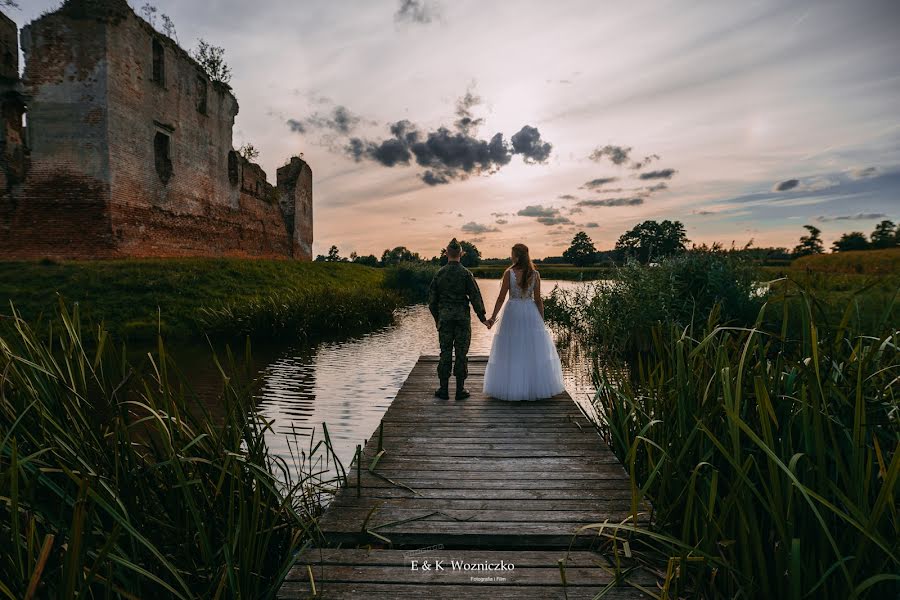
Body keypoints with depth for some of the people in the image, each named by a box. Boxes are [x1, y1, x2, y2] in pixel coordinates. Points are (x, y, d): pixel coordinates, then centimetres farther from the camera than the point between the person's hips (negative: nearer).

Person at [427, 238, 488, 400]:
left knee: (445, 352, 7)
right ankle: (460, 389, 10)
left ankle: (443, 389, 11)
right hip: (462, 317, -2)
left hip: (444, 317, 2)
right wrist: (482, 318, 2)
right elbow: (475, 297, -6)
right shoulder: (466, 273, -6)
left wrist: (437, 318, 16)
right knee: (461, 352, 5)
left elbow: (432, 298, 5)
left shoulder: (440, 273, 1)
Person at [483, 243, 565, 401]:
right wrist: (542, 320, 8)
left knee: (511, 352, 7)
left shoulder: (509, 273, -9)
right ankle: (535, 387, 19)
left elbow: (501, 298, -8)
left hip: (512, 312, -2)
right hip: (530, 313, 2)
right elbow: (538, 299, 0)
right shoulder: (535, 274, -2)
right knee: (534, 351, 11)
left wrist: (493, 317, 1)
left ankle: (511, 388, 13)